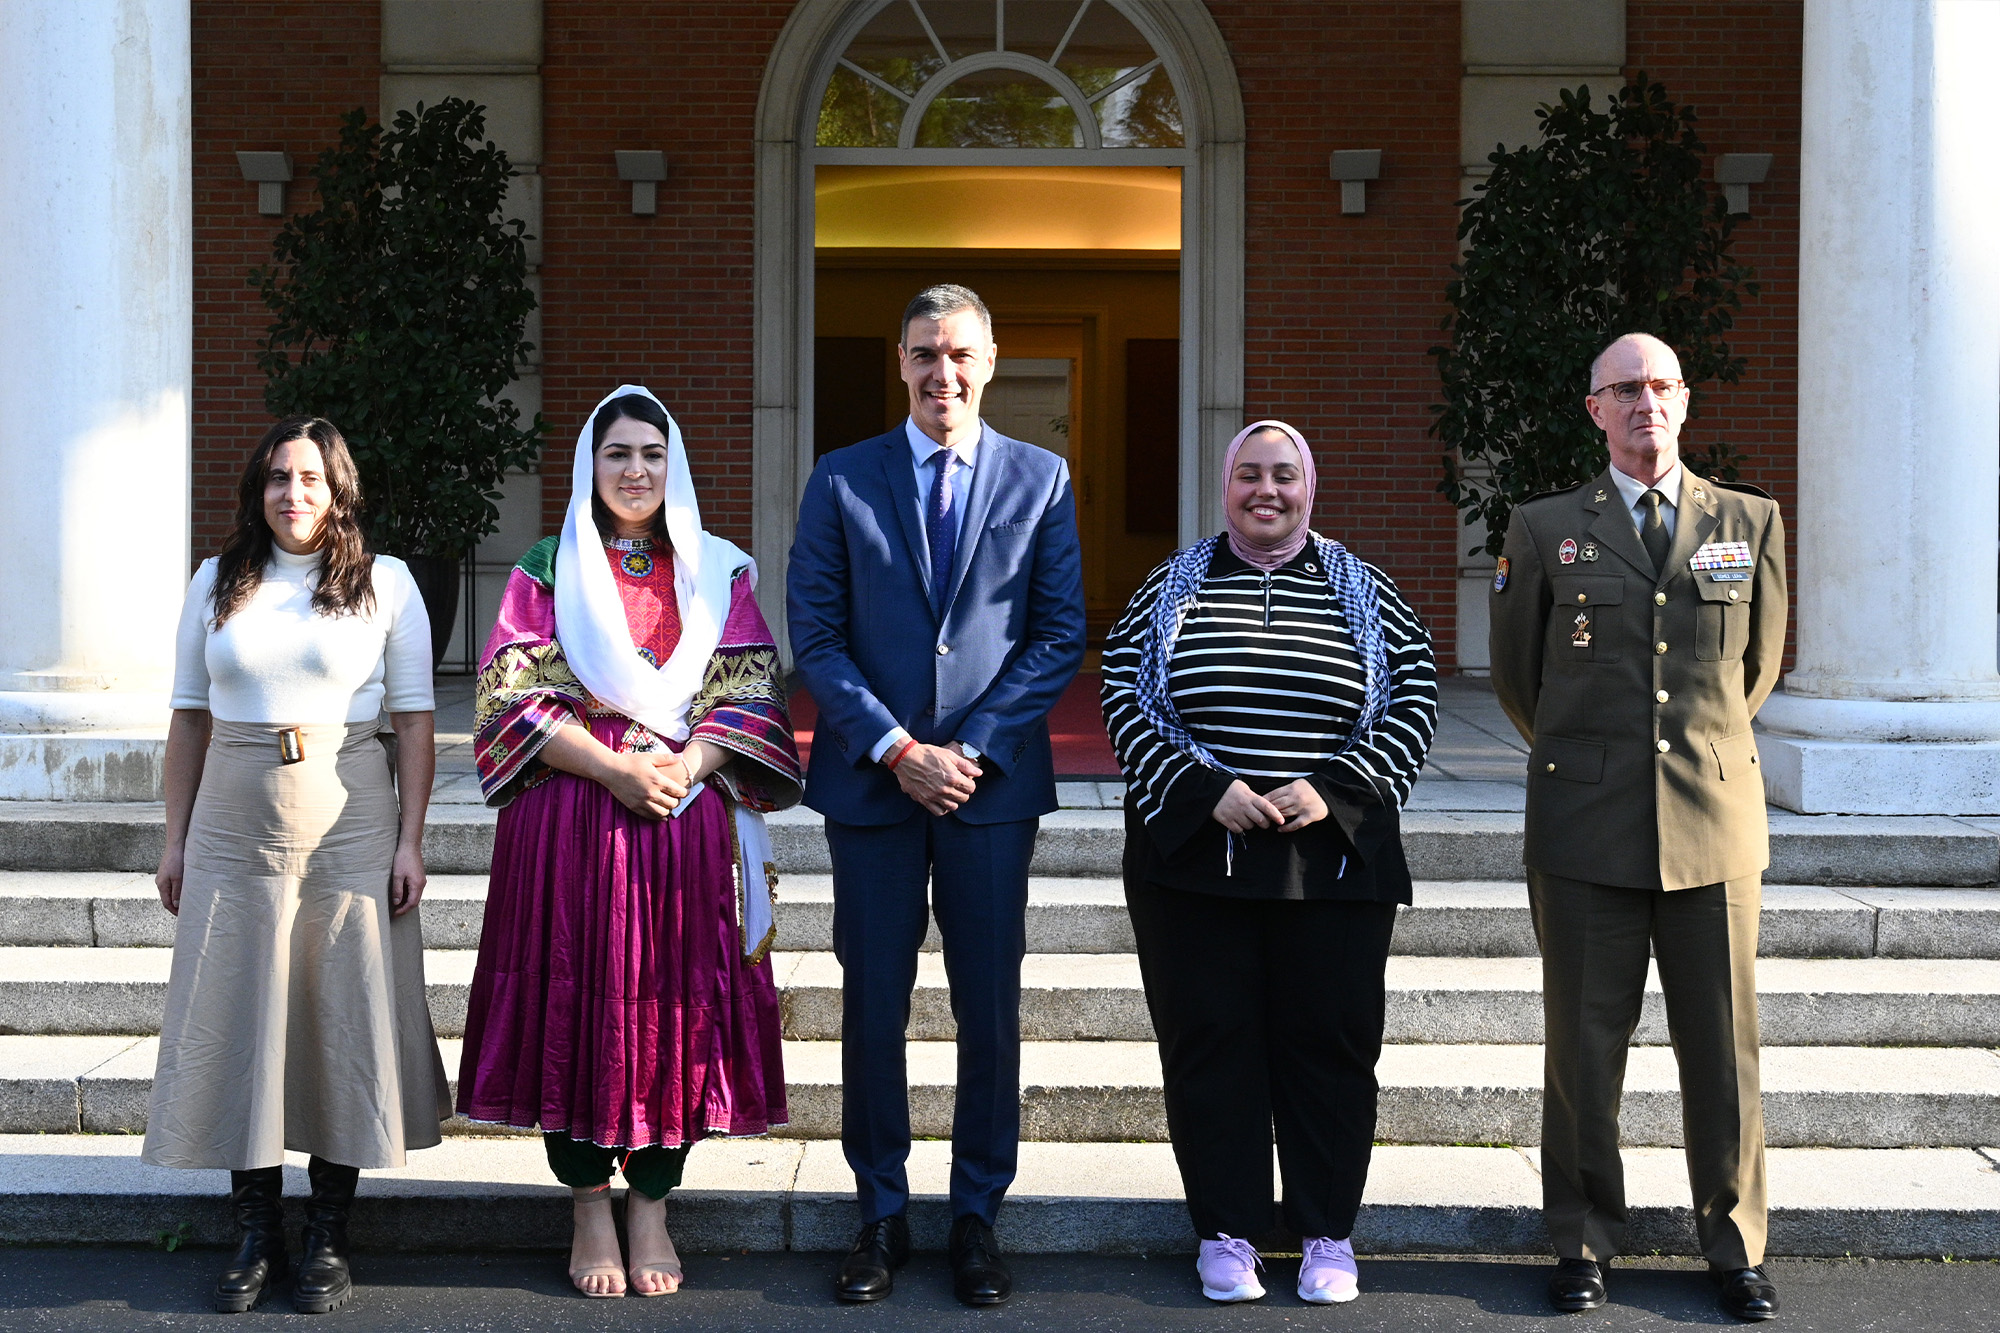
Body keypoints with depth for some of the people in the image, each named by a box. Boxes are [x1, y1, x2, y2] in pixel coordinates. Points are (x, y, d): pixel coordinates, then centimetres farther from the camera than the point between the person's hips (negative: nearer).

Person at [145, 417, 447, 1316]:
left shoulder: (386, 583, 2)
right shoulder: (218, 583, 10)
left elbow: (415, 721, 0)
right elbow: (190, 718, 11)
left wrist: (410, 842, -6)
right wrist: (175, 839, 7)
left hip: (349, 822, -2)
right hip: (234, 827, 2)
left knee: (344, 1019, 1)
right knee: (236, 1020, 3)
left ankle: (328, 1238, 11)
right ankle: (256, 1234, 13)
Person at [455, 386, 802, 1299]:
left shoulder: (720, 573, 10)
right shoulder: (547, 570, 6)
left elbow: (752, 695, 5)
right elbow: (512, 696, -2)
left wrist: (688, 764, -13)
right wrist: (613, 767, -13)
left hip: (692, 820, 1)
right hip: (570, 821, -1)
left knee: (675, 1003, 1)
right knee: (574, 1004, 0)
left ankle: (651, 1206, 13)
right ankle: (589, 1210, 13)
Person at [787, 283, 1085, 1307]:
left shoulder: (1042, 481, 6)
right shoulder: (841, 482, 6)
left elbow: (1060, 637, 2)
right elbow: (814, 636, 1)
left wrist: (972, 749, -8)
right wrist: (895, 749, -9)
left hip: (992, 779, 0)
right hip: (871, 781, 0)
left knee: (990, 1008, 4)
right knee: (872, 1006, 5)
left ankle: (978, 1216, 16)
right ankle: (880, 1214, 17)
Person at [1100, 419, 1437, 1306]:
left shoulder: (1363, 593, 7)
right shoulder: (1172, 588, 6)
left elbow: (1414, 701, 3)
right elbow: (1124, 699, 0)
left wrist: (1334, 790, -11)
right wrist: (1206, 791, -13)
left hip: (1333, 858, 0)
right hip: (1195, 856, 0)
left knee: (1330, 1043, 4)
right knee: (1211, 1043, 4)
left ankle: (1328, 1234, 17)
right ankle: (1228, 1232, 16)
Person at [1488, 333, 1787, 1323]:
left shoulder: (1751, 523, 8)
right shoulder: (1544, 529, 5)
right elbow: (1514, 674, 16)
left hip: (1714, 822, 1)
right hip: (1586, 830, -1)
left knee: (1725, 1048, 4)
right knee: (1585, 1046, 3)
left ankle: (1736, 1249, 18)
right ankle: (1583, 1245, 15)